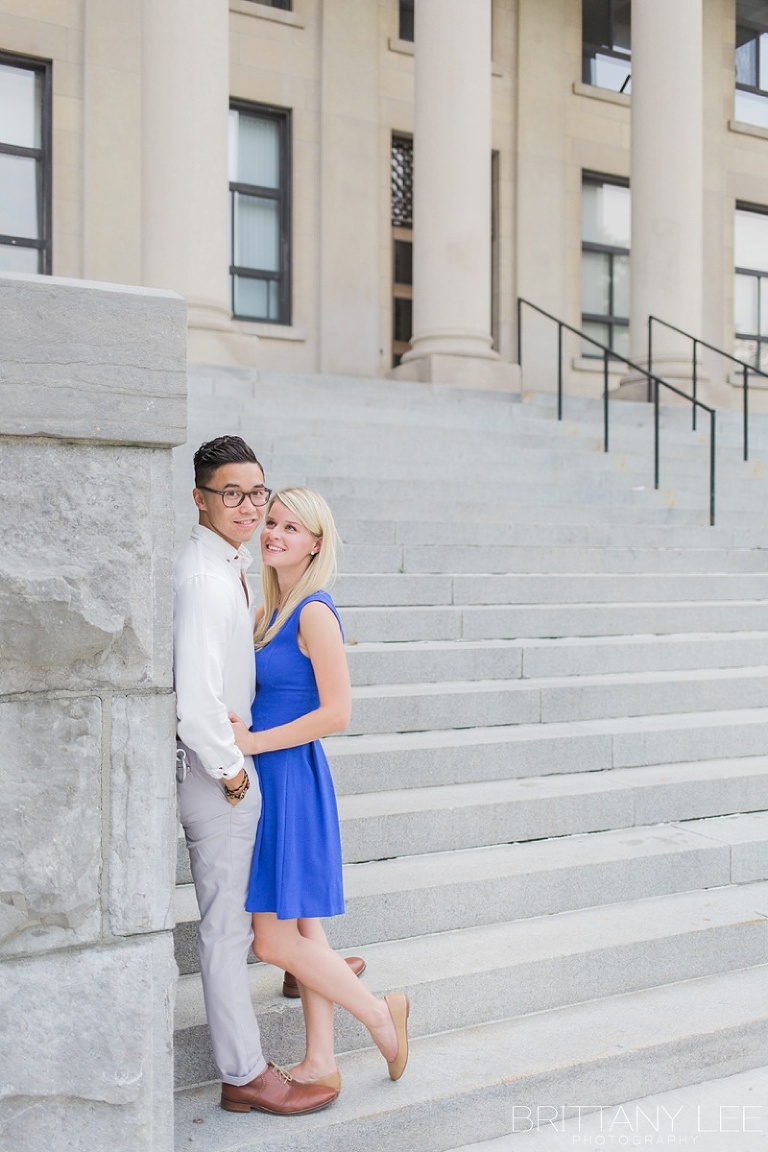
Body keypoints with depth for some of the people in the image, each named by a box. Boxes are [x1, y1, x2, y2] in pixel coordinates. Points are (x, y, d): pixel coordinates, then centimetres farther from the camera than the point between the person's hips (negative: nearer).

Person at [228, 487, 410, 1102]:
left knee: (275, 939, -4)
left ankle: (379, 1012, 15)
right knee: (300, 928, 13)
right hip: (273, 780, 9)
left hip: (292, 778, -9)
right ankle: (321, 1062, 22)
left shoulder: (314, 613, -15)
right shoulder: (270, 611, 12)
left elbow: (336, 712, -19)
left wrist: (253, 742, -17)